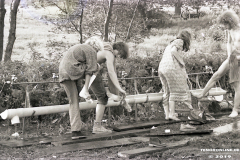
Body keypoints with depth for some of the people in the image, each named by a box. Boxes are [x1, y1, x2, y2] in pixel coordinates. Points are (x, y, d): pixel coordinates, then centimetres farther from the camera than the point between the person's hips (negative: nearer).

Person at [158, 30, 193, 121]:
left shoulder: (171, 44, 31)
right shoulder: (179, 41, 4)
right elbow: (173, 51, -15)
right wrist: (181, 62, -7)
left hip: (161, 68, 8)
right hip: (171, 68, -8)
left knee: (167, 92, 9)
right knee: (175, 91, -4)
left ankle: (167, 114, 6)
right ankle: (172, 114, -7)